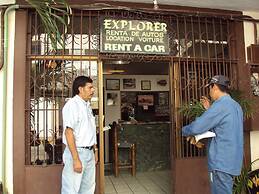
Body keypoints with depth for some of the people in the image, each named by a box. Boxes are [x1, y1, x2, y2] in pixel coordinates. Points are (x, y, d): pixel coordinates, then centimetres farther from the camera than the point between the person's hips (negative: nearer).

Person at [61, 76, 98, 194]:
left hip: (89, 152, 9)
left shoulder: (87, 105, 13)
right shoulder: (72, 104, -14)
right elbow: (69, 132, -20)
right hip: (76, 152, -8)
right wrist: (76, 159, -23)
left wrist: (95, 151, 17)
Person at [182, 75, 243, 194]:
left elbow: (196, 127, -23)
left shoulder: (220, 105, -19)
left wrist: (184, 130, -2)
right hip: (232, 161, 10)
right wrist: (209, 109, 15)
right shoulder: (235, 105, 11)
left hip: (221, 163, -9)